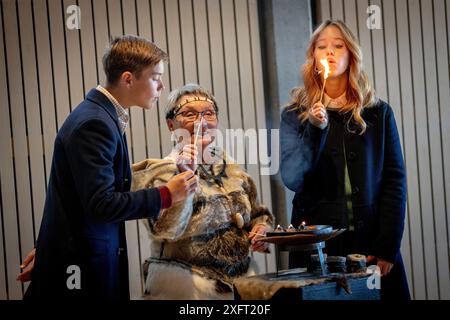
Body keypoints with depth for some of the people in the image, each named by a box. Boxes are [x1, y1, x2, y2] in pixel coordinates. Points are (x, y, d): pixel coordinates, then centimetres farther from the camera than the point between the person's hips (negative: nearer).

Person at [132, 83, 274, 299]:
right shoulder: (161, 172, -7)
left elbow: (258, 214, 18)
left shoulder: (232, 168, 8)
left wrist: (262, 227, -2)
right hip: (188, 284, -5)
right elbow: (165, 230, -20)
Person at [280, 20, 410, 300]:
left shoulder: (378, 113, 4)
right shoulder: (295, 115, 3)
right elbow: (292, 180, -7)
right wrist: (315, 129, -19)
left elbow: (394, 182, 0)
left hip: (372, 243, 1)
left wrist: (388, 246, -9)